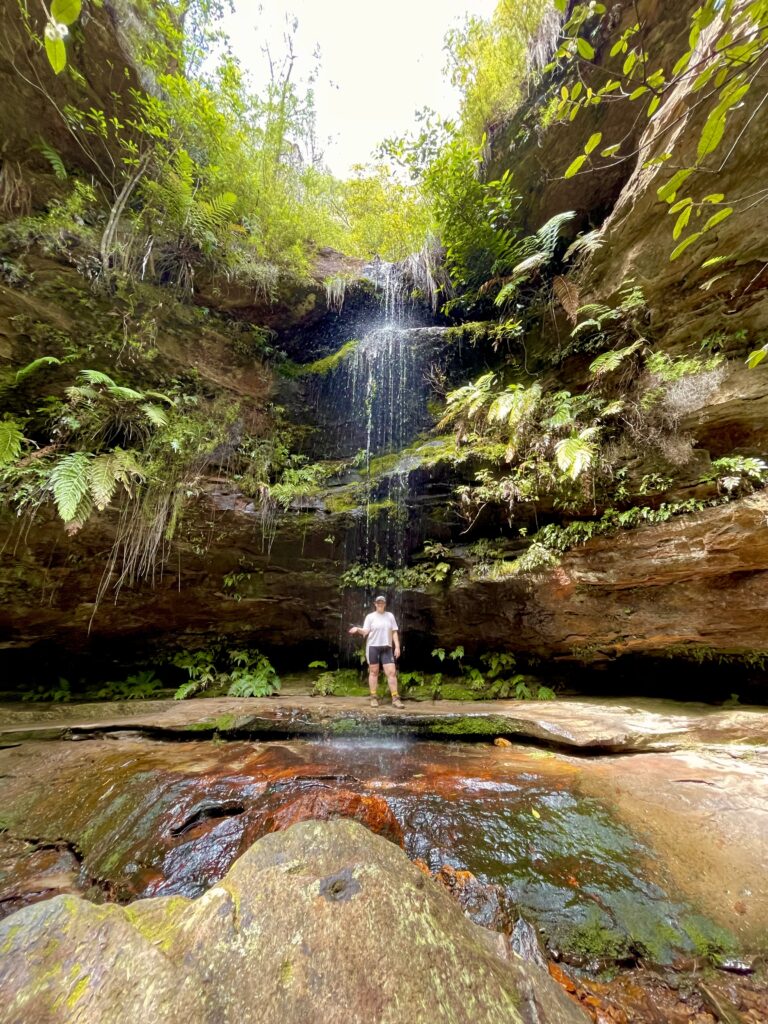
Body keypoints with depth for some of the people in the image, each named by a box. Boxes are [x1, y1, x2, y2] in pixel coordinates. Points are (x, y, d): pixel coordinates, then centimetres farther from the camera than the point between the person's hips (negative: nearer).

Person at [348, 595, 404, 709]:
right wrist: (358, 629, -24)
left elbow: (394, 632, 8)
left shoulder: (390, 616, 8)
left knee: (392, 672, -4)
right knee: (373, 672, 5)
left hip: (387, 648, 2)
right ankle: (373, 697, 14)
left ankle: (395, 698, 1)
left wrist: (397, 647, 1)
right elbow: (365, 631, -4)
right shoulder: (370, 616, 1)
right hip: (373, 647, -2)